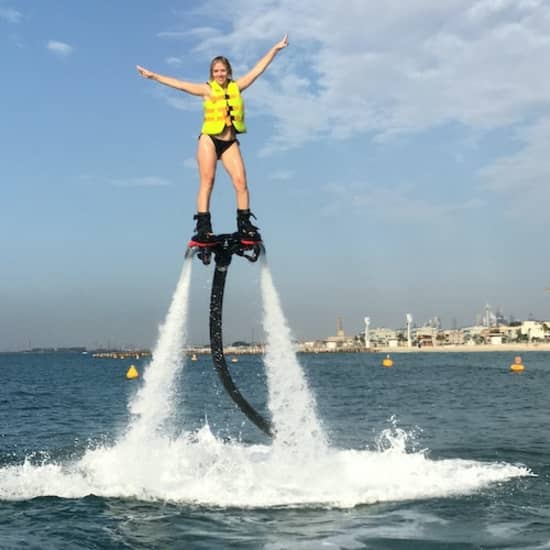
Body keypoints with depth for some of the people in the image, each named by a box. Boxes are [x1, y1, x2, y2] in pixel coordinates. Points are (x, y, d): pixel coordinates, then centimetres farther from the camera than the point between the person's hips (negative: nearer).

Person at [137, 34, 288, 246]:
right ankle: (203, 228, -10)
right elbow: (177, 84, 0)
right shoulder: (207, 89, 3)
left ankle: (245, 226, -6)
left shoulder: (236, 87, 9)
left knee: (241, 182, -11)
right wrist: (153, 76, -5)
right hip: (209, 140, -2)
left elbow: (258, 69, 11)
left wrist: (275, 49, 11)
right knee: (207, 182, -8)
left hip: (230, 142, 2)